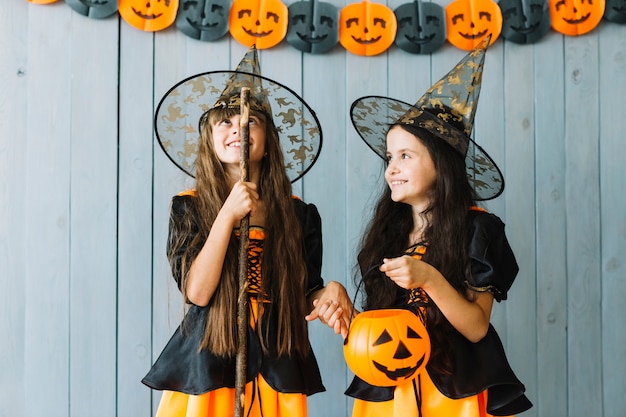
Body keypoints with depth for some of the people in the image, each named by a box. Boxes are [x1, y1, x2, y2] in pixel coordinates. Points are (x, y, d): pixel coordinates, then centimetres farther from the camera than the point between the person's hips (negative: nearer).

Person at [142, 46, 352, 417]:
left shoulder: (300, 214, 1)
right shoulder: (189, 207, -2)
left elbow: (304, 298, 6)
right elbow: (197, 291, -13)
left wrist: (329, 293, -16)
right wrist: (228, 214, -18)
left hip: (275, 372, 2)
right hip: (207, 371, -1)